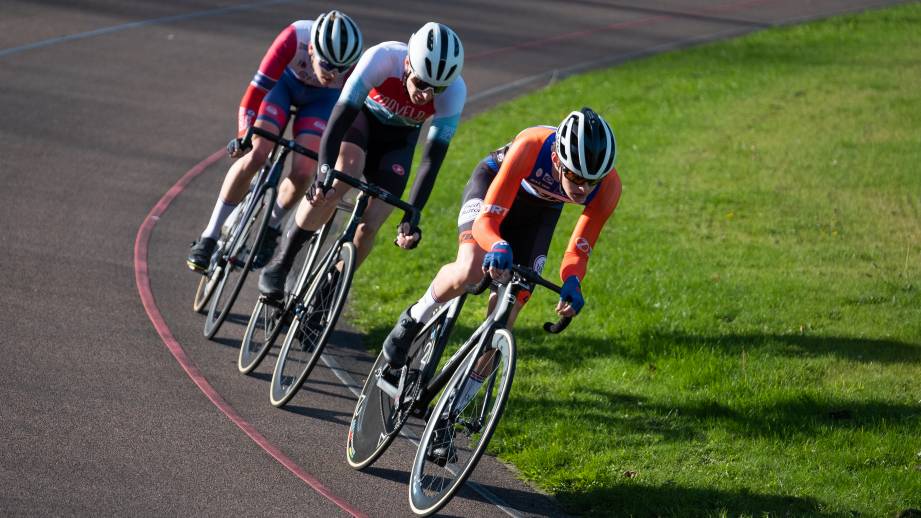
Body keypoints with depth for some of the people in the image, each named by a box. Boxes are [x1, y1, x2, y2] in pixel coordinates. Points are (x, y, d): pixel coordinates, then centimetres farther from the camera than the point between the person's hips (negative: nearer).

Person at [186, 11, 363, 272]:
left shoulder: (356, 66, -35)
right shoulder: (294, 38, -40)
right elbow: (257, 88, -34)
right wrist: (243, 136, -42)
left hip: (322, 99, 1)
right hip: (285, 81, -1)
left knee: (302, 173, -18)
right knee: (256, 156, -20)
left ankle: (272, 226, 14)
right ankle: (209, 237, -9)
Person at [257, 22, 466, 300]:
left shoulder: (454, 93, -32)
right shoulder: (381, 59, -38)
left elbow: (433, 158, -27)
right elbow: (339, 118, -38)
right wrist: (324, 173, -51)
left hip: (399, 139, 2)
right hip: (363, 115, -2)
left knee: (369, 226, -11)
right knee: (339, 181, -32)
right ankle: (281, 262, -17)